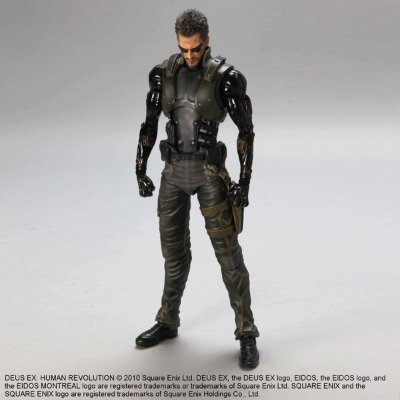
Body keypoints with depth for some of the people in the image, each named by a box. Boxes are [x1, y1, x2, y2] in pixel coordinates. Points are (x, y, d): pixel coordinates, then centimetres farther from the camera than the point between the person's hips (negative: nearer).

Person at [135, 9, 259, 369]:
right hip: (174, 171, 5)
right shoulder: (164, 73, 4)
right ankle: (168, 322, 33)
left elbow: (246, 130, -8)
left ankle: (247, 335, 8)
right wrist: (140, 170, 9)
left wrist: (244, 182, -12)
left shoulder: (225, 78, -10)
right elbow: (150, 124, 11)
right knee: (174, 249, 15)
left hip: (209, 172, -4)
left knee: (228, 252, -4)